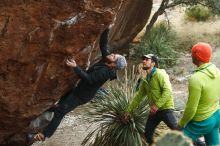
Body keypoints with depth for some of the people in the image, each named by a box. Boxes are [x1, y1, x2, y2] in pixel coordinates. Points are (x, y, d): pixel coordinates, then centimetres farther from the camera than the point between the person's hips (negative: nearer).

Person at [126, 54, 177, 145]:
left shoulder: (160, 74, -10)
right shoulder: (145, 80, 14)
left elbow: (168, 91, -22)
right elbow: (139, 96, 22)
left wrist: (157, 105, -28)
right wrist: (129, 110, 20)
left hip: (165, 108, -8)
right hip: (154, 111, 8)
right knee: (148, 134, 11)